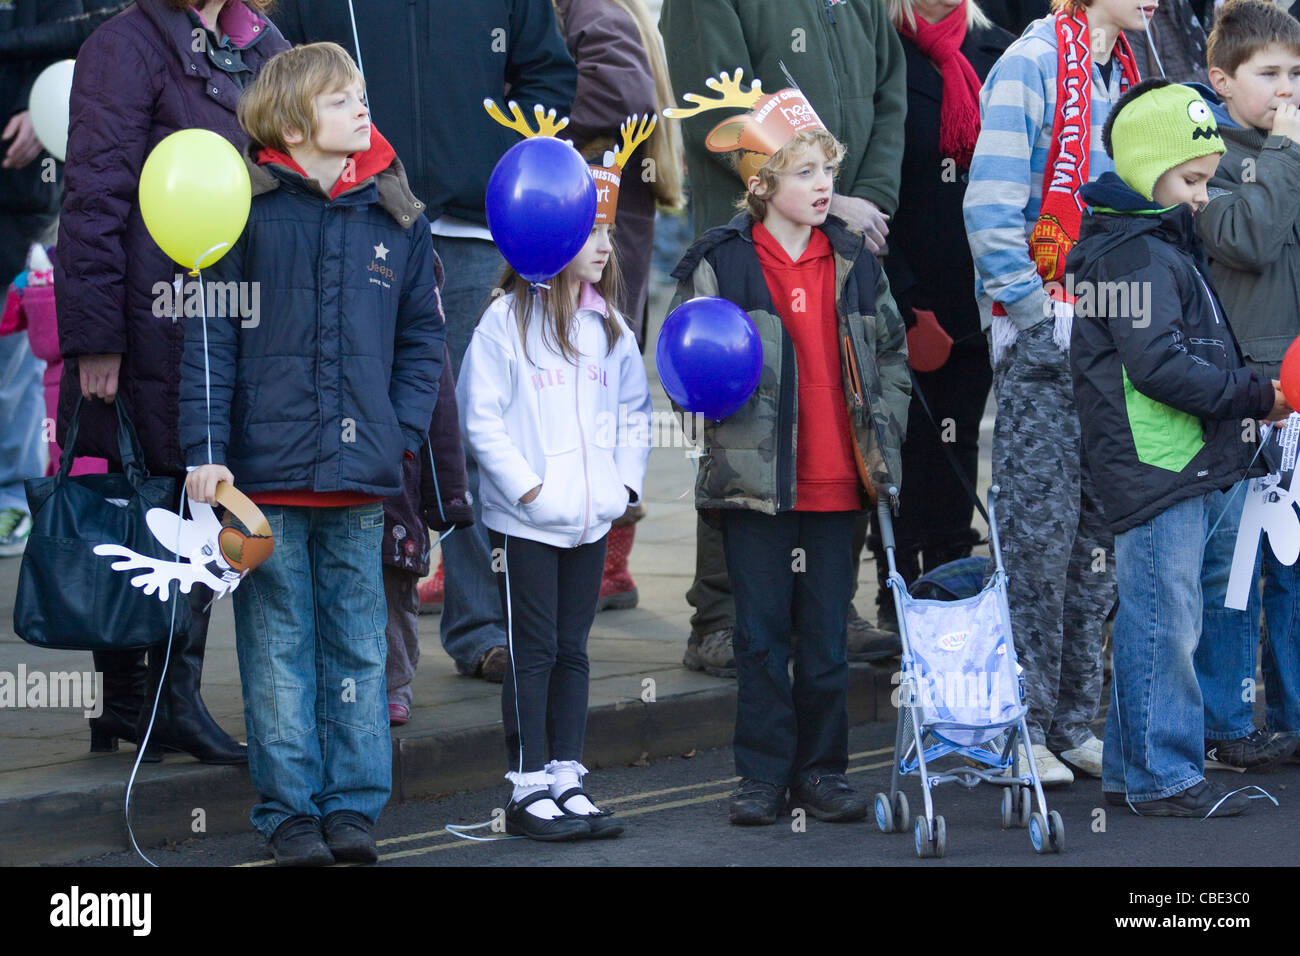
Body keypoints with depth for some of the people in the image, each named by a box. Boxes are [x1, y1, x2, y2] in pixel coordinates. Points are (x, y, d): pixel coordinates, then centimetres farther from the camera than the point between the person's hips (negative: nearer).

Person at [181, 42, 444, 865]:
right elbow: (210, 334, -2)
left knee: (358, 641, 7)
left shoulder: (397, 216, 7)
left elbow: (422, 336, 12)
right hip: (266, 470, -2)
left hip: (362, 472, 3)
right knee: (278, 642, 3)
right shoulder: (247, 210, -2)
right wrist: (206, 449, -7)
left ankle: (354, 804, 14)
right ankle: (290, 807, 10)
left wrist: (403, 432, 0)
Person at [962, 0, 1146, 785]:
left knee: (1100, 526, 8)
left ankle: (1073, 721, 15)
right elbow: (991, 206, -13)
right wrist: (1035, 309, -14)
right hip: (1041, 337, -7)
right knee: (1040, 528, -5)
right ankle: (1022, 727, 2)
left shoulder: (1122, 72, 15)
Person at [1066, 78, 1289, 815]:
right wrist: (1254, 396, -16)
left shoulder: (1165, 245, 19)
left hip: (1185, 465, 11)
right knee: (1166, 622, -7)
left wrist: (1248, 393, 9)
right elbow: (1159, 363, -21)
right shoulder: (1134, 254, -14)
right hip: (1154, 466, -11)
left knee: (1157, 621, 14)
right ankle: (1164, 776, -3)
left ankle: (1133, 769, 21)